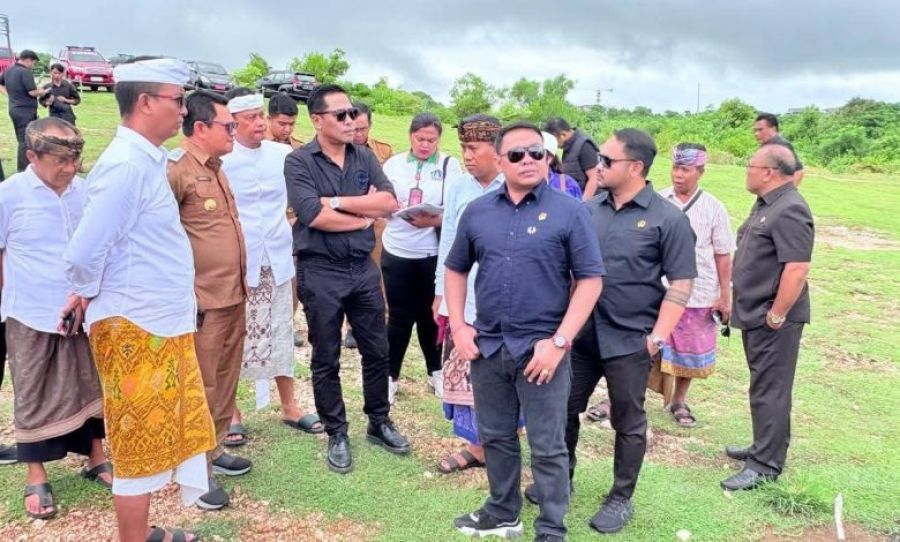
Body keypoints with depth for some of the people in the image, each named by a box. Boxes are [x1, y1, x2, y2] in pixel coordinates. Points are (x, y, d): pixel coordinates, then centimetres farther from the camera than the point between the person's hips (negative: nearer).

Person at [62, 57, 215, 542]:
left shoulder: (146, 160, 10)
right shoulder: (127, 164, -20)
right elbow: (83, 254, -22)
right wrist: (88, 294, -3)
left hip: (162, 325, 9)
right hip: (136, 329, -9)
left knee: (160, 434, 19)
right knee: (140, 443, 6)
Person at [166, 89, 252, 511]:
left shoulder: (215, 169, 14)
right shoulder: (176, 170, -16)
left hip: (233, 297, 9)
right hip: (201, 301, -9)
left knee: (225, 381, 19)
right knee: (200, 388, 3)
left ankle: (214, 450, 34)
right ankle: (196, 468, 18)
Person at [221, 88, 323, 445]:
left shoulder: (283, 154, 2)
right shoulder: (220, 159, -8)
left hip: (277, 260, 4)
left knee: (281, 335, 12)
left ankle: (289, 406, 25)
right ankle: (232, 412, 21)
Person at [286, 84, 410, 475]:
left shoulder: (364, 157, 5)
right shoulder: (299, 162, -7)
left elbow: (389, 203, -8)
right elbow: (315, 216, -20)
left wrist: (337, 201, -15)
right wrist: (364, 214, -10)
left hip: (364, 267, 4)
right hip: (320, 272, -4)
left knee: (377, 351, 13)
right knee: (326, 359, 9)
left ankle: (379, 423, 32)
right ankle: (337, 434, 25)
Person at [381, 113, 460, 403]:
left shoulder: (450, 165, -2)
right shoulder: (393, 164, 5)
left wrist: (435, 220, -24)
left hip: (433, 253, -1)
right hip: (397, 252, 1)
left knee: (430, 314, 13)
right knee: (399, 316, 5)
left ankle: (435, 371, 31)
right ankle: (391, 376, 19)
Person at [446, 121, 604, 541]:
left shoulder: (569, 212, -6)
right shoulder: (477, 211, 5)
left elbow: (590, 279, -8)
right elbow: (456, 269, 15)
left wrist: (560, 340, -14)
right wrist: (458, 325, 3)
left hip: (541, 348, -4)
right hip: (487, 346, 4)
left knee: (547, 447, 7)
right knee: (495, 437, 18)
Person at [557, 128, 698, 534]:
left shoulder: (667, 219, -9)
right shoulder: (589, 209, 4)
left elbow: (681, 283, -9)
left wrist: (658, 336, -13)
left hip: (629, 340, -4)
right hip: (580, 334, 5)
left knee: (628, 423, 11)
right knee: (565, 410, 15)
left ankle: (621, 499, 28)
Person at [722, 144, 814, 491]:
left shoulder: (789, 211, -19)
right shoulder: (765, 204, 14)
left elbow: (797, 269, -26)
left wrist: (776, 316, -22)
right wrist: (746, 308, 19)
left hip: (772, 319, -10)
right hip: (755, 315, 10)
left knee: (769, 390, -3)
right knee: (765, 385, 19)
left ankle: (765, 465, 5)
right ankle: (766, 446, 33)